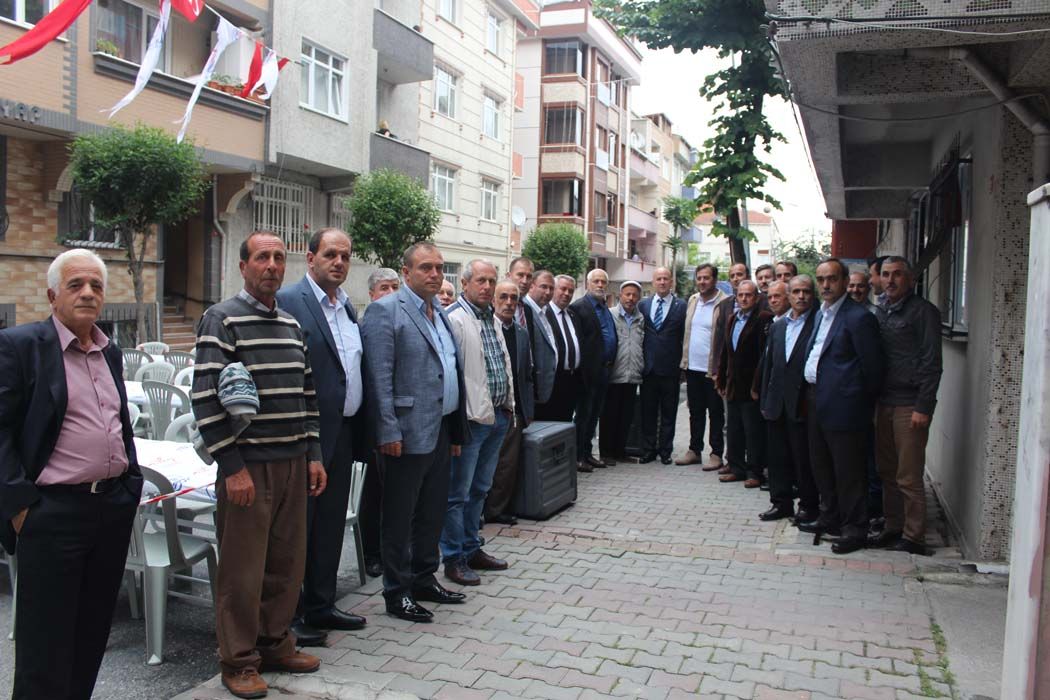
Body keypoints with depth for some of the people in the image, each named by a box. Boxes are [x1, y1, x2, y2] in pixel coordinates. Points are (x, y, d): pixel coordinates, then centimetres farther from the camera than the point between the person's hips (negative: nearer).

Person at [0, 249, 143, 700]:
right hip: (53, 511, -6)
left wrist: (131, 485, 13)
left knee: (93, 630, 16)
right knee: (46, 641, 6)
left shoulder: (111, 352, 12)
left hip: (114, 507, 6)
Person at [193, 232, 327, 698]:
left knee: (287, 563, 14)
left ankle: (276, 643, 31)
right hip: (248, 465, -6)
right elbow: (206, 397, -14)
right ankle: (239, 661, 19)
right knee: (242, 568, 3)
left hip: (293, 464, 6)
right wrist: (232, 466, -16)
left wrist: (313, 454, 11)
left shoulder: (292, 324, 14)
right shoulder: (222, 319, -7)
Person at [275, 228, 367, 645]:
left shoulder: (347, 307, 15)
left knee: (331, 525, 16)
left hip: (343, 432, 8)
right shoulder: (289, 302, -11)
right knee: (298, 527, 3)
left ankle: (320, 606, 30)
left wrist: (357, 426, 12)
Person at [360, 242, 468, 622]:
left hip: (440, 432, 8)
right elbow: (379, 377, -16)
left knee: (433, 512, 17)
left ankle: (424, 580, 32)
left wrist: (457, 431, 16)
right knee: (400, 517, 4)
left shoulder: (441, 313, 16)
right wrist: (388, 431, -20)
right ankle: (397, 592, 16)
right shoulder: (385, 310, -10)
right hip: (407, 433, -8)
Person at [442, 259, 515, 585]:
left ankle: (471, 549, 30)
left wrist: (508, 406, 15)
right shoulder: (453, 319, -13)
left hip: (498, 416, 9)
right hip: (471, 417, -9)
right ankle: (453, 559, 12)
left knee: (479, 489, 18)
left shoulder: (493, 319, 15)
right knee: (458, 493, 1)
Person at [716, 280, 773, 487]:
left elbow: (764, 354, -15)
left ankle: (754, 472, 9)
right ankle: (736, 468, 23)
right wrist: (722, 380, 15)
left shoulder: (763, 319, -9)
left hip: (752, 385, -7)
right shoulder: (733, 319, 14)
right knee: (733, 430, 13)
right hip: (733, 385, 7)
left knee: (754, 431, 0)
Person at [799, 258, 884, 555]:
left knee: (848, 470, 1)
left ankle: (855, 529, 13)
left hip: (843, 405, -9)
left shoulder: (859, 317, -14)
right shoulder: (821, 314, 14)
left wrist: (861, 402, -5)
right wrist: (811, 393, 13)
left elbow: (872, 366, -12)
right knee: (821, 465, 19)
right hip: (817, 402, 9)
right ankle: (830, 517, 34)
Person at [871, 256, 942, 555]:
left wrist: (923, 407, -14)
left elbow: (931, 363, -10)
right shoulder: (881, 312, 14)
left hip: (909, 405, -6)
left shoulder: (924, 311, -6)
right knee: (888, 472, 12)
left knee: (909, 477, -3)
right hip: (884, 403, 7)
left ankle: (913, 538, 7)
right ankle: (893, 527, 23)